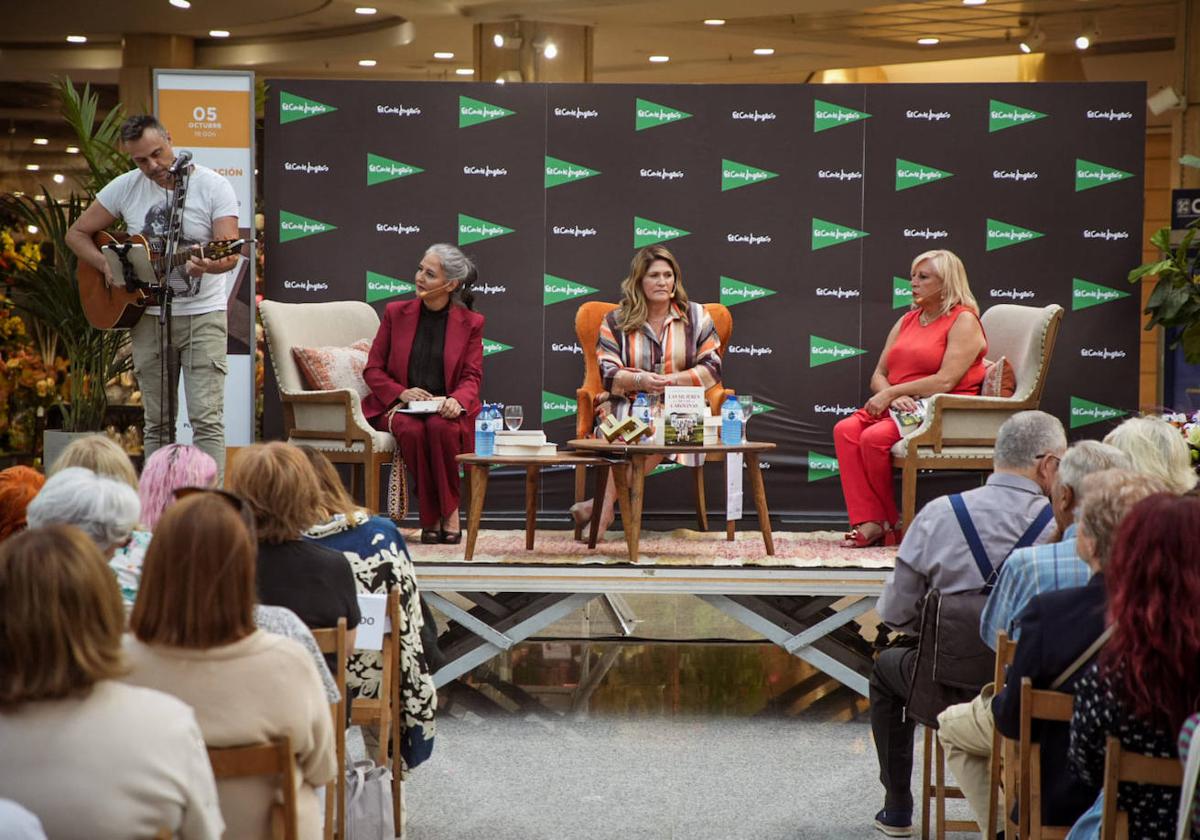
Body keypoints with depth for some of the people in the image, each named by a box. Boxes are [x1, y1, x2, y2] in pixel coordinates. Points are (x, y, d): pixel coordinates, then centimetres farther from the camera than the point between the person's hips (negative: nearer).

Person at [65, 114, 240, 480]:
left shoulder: (213, 186, -7)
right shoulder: (125, 188, 2)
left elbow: (230, 252, -16)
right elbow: (77, 234, 9)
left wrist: (209, 265, -38)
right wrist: (107, 267, -8)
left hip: (202, 315, -3)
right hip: (147, 315, 3)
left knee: (207, 418, -10)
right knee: (157, 421, 7)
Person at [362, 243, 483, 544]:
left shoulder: (470, 322, 7)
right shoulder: (396, 313, 8)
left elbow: (472, 376, 2)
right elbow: (373, 369, 7)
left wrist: (457, 400, -22)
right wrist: (402, 394, -13)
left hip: (444, 409, -1)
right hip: (399, 407, 1)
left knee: (440, 427, -37)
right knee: (411, 430, -36)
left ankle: (447, 511, -19)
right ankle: (433, 516, -21)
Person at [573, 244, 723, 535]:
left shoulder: (696, 317, 11)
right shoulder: (615, 322, 10)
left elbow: (712, 368, 4)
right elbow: (607, 374, 1)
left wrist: (672, 380, -13)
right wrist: (640, 380, -21)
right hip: (627, 407, 0)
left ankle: (603, 502, -30)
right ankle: (605, 507, -33)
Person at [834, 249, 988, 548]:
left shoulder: (964, 321, -4)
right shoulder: (907, 321, 21)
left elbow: (945, 381, -16)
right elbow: (879, 375, 14)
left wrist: (892, 393, -15)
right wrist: (894, 397, -9)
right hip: (901, 408, 8)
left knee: (875, 438, -30)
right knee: (846, 430, -20)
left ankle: (894, 524, -10)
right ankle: (868, 523, -26)